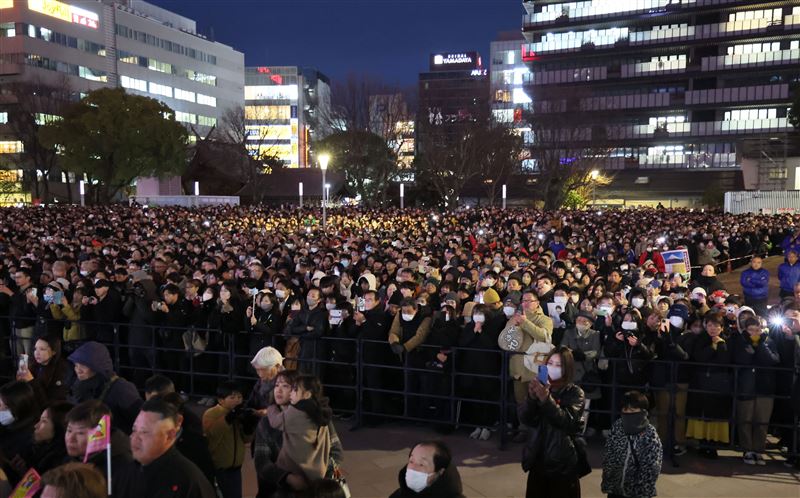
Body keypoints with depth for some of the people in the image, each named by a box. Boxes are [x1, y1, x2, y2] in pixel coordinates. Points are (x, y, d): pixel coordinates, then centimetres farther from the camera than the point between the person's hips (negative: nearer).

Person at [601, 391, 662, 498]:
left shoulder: (650, 436, -18)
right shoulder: (617, 427, -5)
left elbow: (652, 468, -16)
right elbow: (608, 456, 2)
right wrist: (606, 481, 0)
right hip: (615, 486, 4)